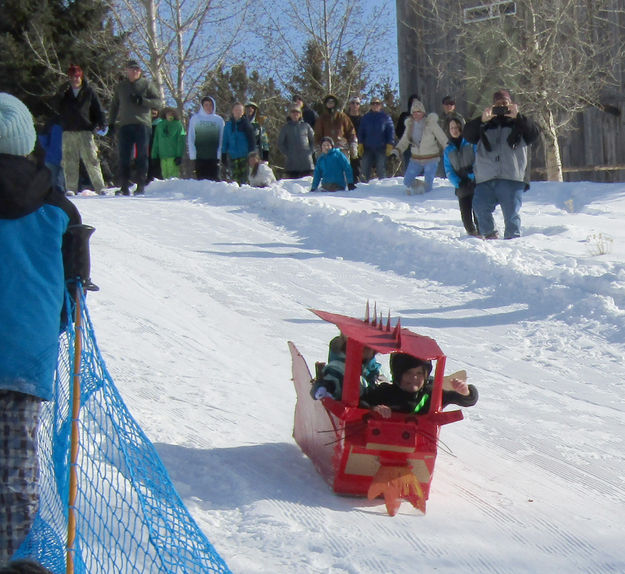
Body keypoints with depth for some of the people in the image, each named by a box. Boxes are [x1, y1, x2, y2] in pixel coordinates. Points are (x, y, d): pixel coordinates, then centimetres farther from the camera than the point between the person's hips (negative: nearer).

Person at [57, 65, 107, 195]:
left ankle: (99, 187, -4)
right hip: (68, 132, 2)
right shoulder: (65, 91, 13)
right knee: (69, 161, 1)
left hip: (85, 131, -2)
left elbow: (98, 109, 7)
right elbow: (57, 107, 7)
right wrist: (60, 95, -8)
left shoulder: (89, 92, 6)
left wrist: (102, 124, -5)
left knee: (91, 160, -6)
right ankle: (71, 188, 5)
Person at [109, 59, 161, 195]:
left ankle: (141, 186, 0)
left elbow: (158, 102, 0)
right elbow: (114, 105, 24)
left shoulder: (146, 84, 7)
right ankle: (124, 186, 1)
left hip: (142, 124, -3)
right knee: (124, 157, -1)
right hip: (124, 125, 3)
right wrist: (112, 123, 14)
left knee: (142, 156, -3)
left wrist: (142, 101, -13)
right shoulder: (121, 86, 17)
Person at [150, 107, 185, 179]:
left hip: (173, 156, -3)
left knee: (173, 175, -11)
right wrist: (154, 156, 9)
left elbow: (181, 141, -1)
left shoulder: (178, 125, 3)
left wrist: (179, 155, -9)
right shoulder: (159, 125, 12)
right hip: (162, 156, 3)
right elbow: (156, 141, 14)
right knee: (165, 175, 2)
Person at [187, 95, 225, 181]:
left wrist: (219, 154, -2)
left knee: (214, 179, 0)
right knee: (200, 179, 2)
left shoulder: (219, 120, 8)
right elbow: (190, 138, 3)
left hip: (214, 157, 1)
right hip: (199, 157, -1)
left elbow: (222, 138, 7)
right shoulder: (195, 118, 5)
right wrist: (192, 155, -5)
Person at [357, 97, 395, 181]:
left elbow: (391, 132, 3)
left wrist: (389, 146, -6)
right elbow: (360, 132, 12)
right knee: (365, 170, 1)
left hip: (381, 149, -2)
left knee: (381, 171, 0)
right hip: (367, 148, 2)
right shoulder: (366, 117, 12)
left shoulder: (386, 117, 4)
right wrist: (360, 145, 2)